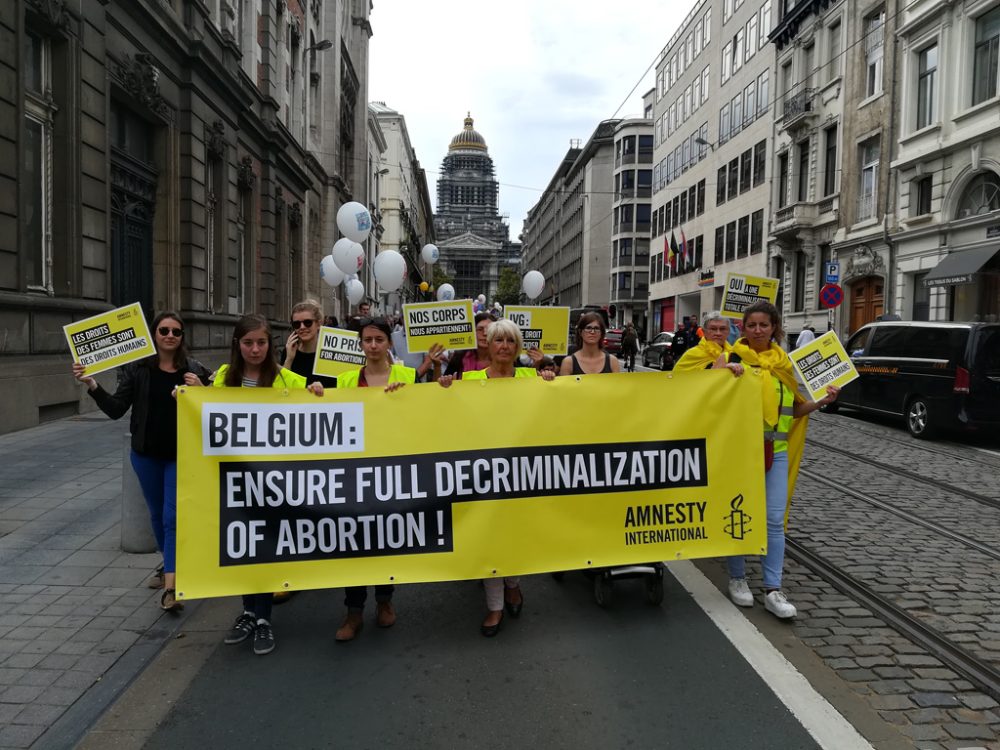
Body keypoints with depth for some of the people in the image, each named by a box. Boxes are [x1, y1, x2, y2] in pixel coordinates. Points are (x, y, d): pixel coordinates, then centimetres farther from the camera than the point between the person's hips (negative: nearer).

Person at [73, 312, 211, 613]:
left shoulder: (195, 371, -5)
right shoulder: (137, 368, -3)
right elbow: (116, 409, -5)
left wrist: (201, 392, -20)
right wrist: (92, 385, -17)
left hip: (181, 455, -3)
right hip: (146, 453, 3)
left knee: (173, 517, -7)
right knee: (157, 514, 18)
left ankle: (170, 588, -8)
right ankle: (170, 565, 40)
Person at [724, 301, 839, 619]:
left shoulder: (784, 362, 8)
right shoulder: (733, 359, -3)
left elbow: (795, 408, 14)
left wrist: (823, 401, -1)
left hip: (776, 450, 3)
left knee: (774, 519, 3)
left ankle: (773, 589, 10)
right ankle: (737, 578, 24)